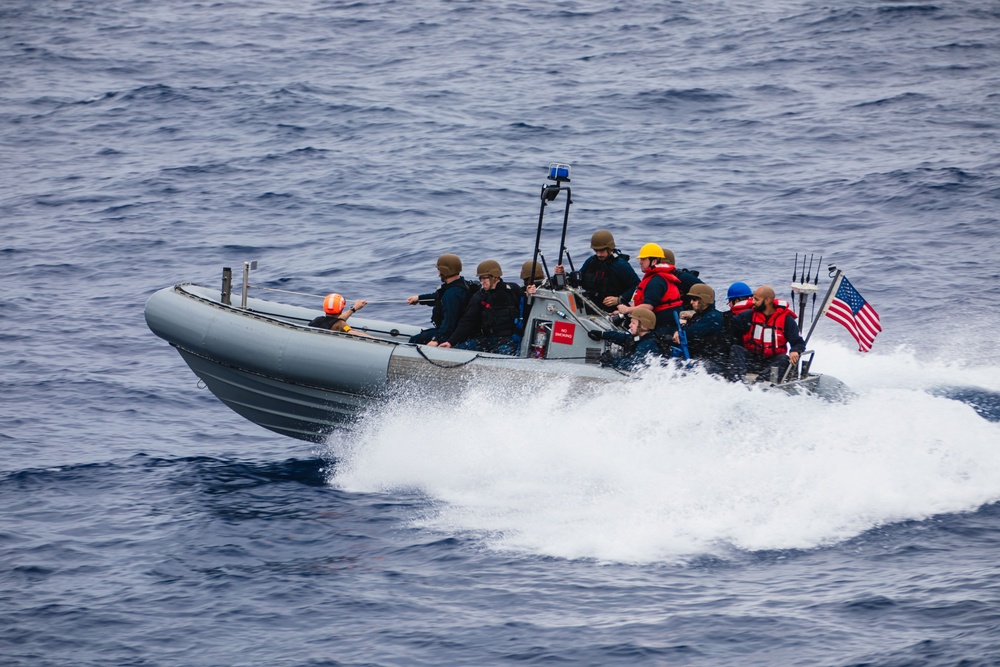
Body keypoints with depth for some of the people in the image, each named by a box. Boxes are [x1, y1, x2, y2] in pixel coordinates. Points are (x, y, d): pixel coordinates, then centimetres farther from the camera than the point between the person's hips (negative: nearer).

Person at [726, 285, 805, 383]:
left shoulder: (786, 319, -1)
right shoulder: (749, 316, 5)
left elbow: (799, 343, -4)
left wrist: (795, 351, -26)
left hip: (773, 362, -2)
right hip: (751, 360, 2)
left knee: (784, 359, -31)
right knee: (735, 349, -23)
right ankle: (737, 380, -46)